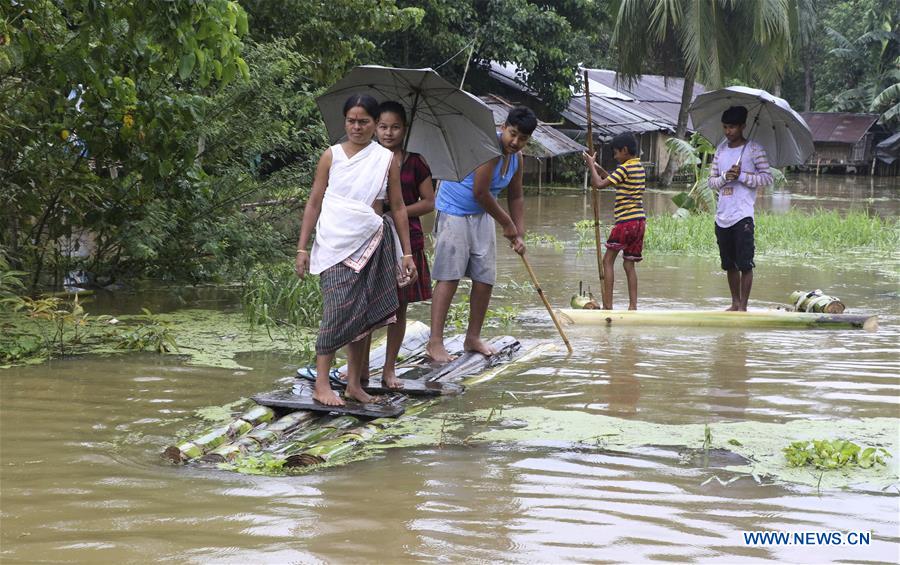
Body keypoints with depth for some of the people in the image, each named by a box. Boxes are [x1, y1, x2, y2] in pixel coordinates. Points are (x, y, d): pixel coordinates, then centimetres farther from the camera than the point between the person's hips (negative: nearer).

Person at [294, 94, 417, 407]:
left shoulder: (387, 159, 5)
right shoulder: (332, 156, 2)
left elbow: (398, 207, 9)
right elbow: (314, 203, 4)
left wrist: (407, 253, 6)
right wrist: (302, 248, 0)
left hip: (372, 243, 2)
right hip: (336, 245, -2)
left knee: (364, 314, 5)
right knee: (337, 310, -12)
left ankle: (354, 384, 15)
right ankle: (321, 384, -6)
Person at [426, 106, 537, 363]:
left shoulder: (516, 157, 5)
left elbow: (516, 197, 17)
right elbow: (480, 192, -25)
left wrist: (519, 235, 10)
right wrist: (507, 223, -14)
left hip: (482, 216, 8)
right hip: (454, 213, -8)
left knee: (485, 279, 6)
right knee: (448, 277, -12)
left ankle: (473, 338, 20)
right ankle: (435, 342, -13)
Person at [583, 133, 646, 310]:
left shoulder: (624, 168, -12)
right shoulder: (640, 168, 15)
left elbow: (599, 184, -15)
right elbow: (613, 181, 27)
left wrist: (591, 165, -2)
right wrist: (598, 168, 21)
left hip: (626, 221, -8)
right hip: (640, 221, 8)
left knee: (608, 260, -1)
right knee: (629, 264, 11)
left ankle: (607, 305, -5)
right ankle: (633, 306, 5)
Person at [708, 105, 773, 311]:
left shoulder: (754, 149, -2)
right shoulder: (721, 150, 13)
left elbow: (767, 178, -5)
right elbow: (711, 181, 13)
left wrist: (741, 176, -13)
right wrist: (725, 178, -7)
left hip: (743, 215, -6)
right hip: (722, 215, 6)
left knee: (745, 263, -7)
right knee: (729, 264, 11)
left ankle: (743, 306, -4)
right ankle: (735, 303, 21)